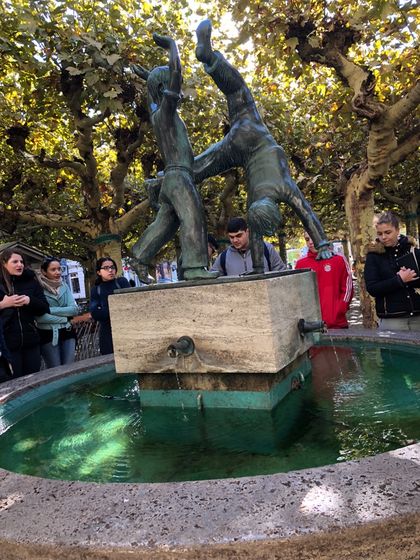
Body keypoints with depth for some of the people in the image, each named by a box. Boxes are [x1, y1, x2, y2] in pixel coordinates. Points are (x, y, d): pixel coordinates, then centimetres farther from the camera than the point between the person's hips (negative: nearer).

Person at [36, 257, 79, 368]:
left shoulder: (64, 286, 6)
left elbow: (74, 309, -4)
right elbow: (39, 316, -17)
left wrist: (50, 310, -13)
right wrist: (64, 318, -10)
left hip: (67, 333, 4)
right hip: (48, 335, -4)